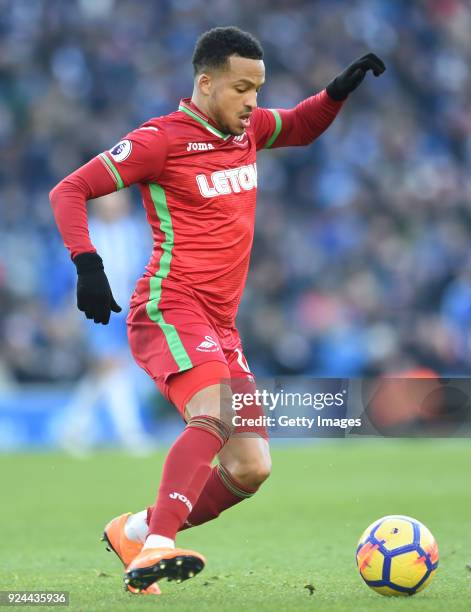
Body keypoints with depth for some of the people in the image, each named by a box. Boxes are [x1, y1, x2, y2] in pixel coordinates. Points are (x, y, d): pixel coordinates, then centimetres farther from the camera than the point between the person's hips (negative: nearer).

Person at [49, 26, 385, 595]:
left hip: (220, 327, 8)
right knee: (214, 415, -34)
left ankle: (135, 531, 17)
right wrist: (87, 264, -18)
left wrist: (340, 91, 17)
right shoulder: (161, 139, -6)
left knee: (251, 468, 2)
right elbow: (69, 191, -5)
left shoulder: (248, 129, 15)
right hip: (170, 308, -8)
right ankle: (156, 549, -46)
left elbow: (301, 126, 37)